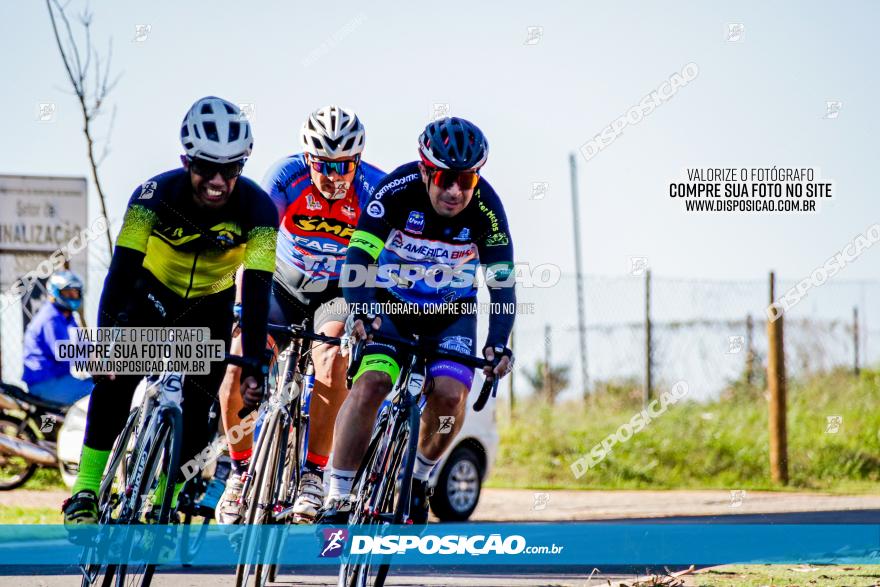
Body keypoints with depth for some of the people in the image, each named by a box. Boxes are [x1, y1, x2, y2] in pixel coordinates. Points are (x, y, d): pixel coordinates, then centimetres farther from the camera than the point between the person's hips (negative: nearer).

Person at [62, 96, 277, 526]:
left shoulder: (257, 209, -28)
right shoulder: (156, 195, -29)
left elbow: (256, 292, -31)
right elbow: (122, 268, -34)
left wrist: (253, 363, -39)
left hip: (210, 308, 1)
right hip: (154, 292, -1)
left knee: (193, 418, -8)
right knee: (114, 380, -24)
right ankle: (86, 492, -21)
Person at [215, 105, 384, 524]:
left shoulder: (375, 191, -23)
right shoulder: (286, 178, -23)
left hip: (340, 293, -1)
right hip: (284, 286, 1)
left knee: (331, 360, -31)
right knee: (240, 363, -19)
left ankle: (313, 474, -21)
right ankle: (241, 471, 2)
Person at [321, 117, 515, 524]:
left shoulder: (486, 208, -23)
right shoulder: (398, 189, -26)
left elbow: (502, 284, -22)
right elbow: (360, 255, -33)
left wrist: (497, 344, -37)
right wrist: (359, 312, -50)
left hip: (452, 311, 1)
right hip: (391, 302, -1)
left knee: (450, 393, -23)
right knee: (370, 384, -24)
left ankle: (419, 475, 6)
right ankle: (337, 499, -16)